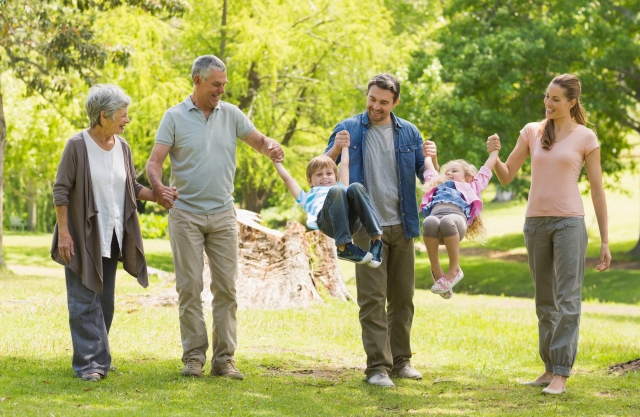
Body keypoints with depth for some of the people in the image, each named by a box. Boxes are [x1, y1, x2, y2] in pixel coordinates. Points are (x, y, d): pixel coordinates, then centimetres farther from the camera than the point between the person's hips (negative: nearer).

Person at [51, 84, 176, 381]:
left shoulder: (122, 147, 5)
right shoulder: (77, 145, -12)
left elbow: (132, 188, 13)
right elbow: (60, 190, -10)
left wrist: (157, 195, -4)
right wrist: (63, 233, -14)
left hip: (111, 237, 6)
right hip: (82, 236, -6)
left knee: (105, 301, 10)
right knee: (84, 301, -6)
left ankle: (99, 359, 17)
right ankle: (89, 362, -5)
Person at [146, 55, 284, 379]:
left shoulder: (231, 114, 7)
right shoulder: (175, 117, -1)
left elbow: (258, 139, 12)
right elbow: (154, 161, -6)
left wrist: (271, 147, -12)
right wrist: (157, 185, -27)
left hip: (223, 214, 3)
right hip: (186, 214, -3)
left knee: (226, 287, 2)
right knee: (189, 287, -2)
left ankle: (224, 358, 6)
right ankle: (194, 356, 5)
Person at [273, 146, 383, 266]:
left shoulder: (340, 187, 46)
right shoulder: (308, 197, 41)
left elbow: (345, 163, 51)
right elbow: (286, 177, 41)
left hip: (351, 221, 2)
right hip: (326, 222, -2)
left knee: (356, 187, -26)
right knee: (336, 191, -30)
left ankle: (376, 239, -37)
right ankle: (344, 247, -41)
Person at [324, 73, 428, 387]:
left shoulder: (408, 133, 7)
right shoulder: (348, 129, -1)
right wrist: (336, 150, -21)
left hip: (401, 226, 3)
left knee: (402, 297, 9)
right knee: (372, 299, -6)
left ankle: (400, 360, 20)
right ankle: (377, 366, -6)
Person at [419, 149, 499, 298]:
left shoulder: (471, 187, 41)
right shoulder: (438, 185, 46)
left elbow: (486, 170, 49)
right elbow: (429, 169, 59)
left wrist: (495, 151, 59)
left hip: (457, 215, -2)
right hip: (435, 213, 2)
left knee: (447, 222, -39)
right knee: (429, 223, -37)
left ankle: (454, 269, -26)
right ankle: (436, 271, -26)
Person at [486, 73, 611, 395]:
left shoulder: (585, 137, 0)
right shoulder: (532, 132, 8)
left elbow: (597, 190, 2)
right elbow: (507, 176, 10)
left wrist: (605, 241, 0)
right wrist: (494, 156, -12)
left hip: (569, 222, -4)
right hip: (535, 222, 4)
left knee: (567, 301, -7)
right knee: (545, 303, 11)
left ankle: (561, 374, -7)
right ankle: (550, 368, 19)